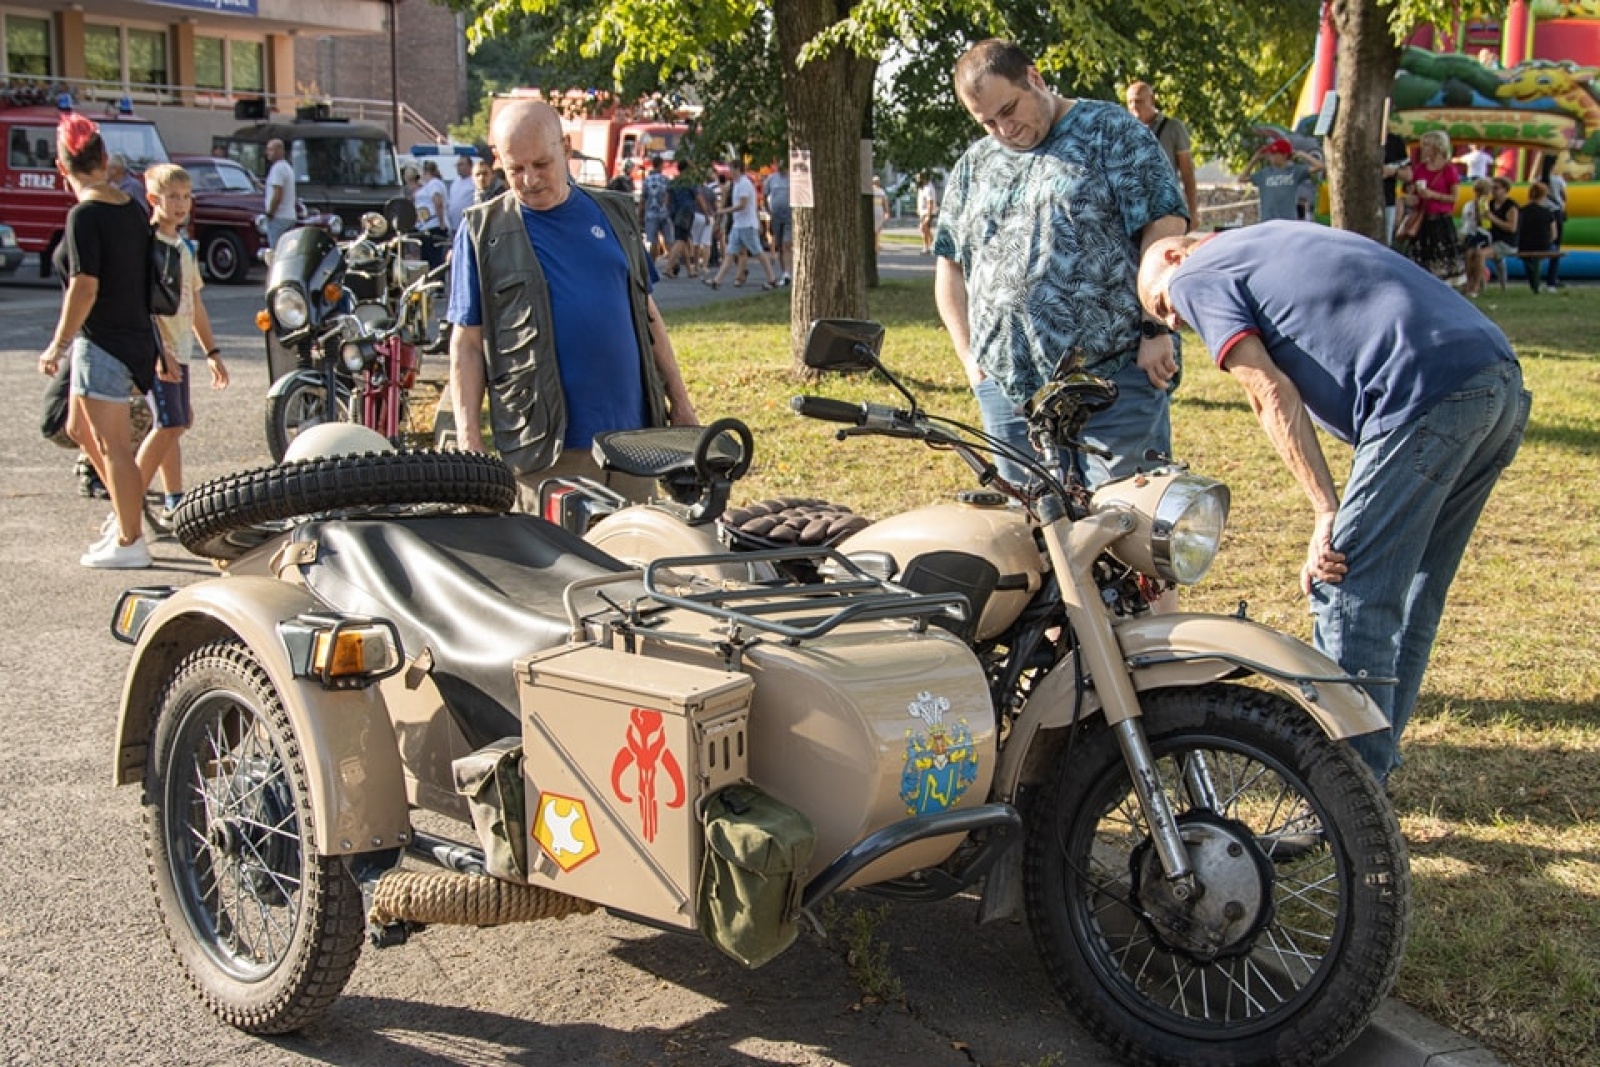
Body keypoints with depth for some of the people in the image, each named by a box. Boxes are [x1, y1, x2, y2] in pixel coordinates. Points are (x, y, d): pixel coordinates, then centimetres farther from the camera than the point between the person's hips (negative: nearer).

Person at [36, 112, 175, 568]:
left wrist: (58, 345, -12)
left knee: (112, 444, 0)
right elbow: (149, 285, 13)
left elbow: (85, 289, -22)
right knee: (79, 428, 23)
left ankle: (129, 542, 8)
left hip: (102, 342, -9)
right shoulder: (131, 209, 7)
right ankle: (129, 510, 28)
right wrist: (160, 346, 20)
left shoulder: (85, 215, -17)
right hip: (133, 338, 9)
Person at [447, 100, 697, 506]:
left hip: (633, 433, 4)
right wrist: (468, 442, -6)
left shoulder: (614, 213, 11)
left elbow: (646, 310, 18)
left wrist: (679, 400, 14)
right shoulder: (482, 230, 2)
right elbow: (467, 341, 1)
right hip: (547, 449, -4)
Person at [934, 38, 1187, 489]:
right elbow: (949, 264, 20)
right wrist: (970, 357, 10)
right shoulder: (973, 165, 17)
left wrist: (1155, 332, -12)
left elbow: (1164, 224, -5)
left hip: (1115, 373, -5)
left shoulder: (1110, 130, 2)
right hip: (1008, 388, 5)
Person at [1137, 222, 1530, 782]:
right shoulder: (1268, 240, 34)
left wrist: (1327, 513, -6)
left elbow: (1272, 395, -4)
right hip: (1502, 375, 9)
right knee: (1408, 597, 18)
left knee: (1350, 598, -4)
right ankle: (1372, 761, 30)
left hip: (1428, 394, -9)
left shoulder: (1195, 277, 10)